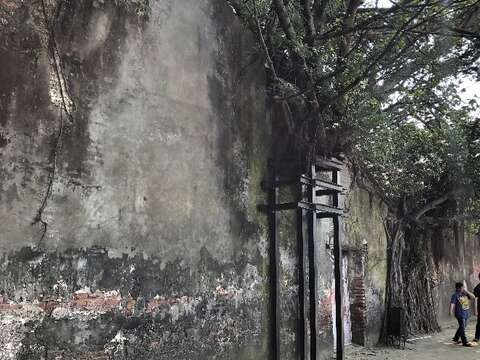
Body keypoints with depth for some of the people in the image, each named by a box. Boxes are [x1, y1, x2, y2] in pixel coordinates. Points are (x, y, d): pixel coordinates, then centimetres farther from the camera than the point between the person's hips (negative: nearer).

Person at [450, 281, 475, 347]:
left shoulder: (466, 294, 9)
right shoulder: (455, 295, -9)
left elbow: (473, 297, 0)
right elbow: (452, 303, -15)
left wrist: (466, 291, -6)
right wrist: (451, 311, -25)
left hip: (466, 313, 7)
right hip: (460, 314, -7)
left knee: (463, 327, 16)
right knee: (462, 328, -7)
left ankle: (456, 338, 30)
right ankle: (464, 342, -5)